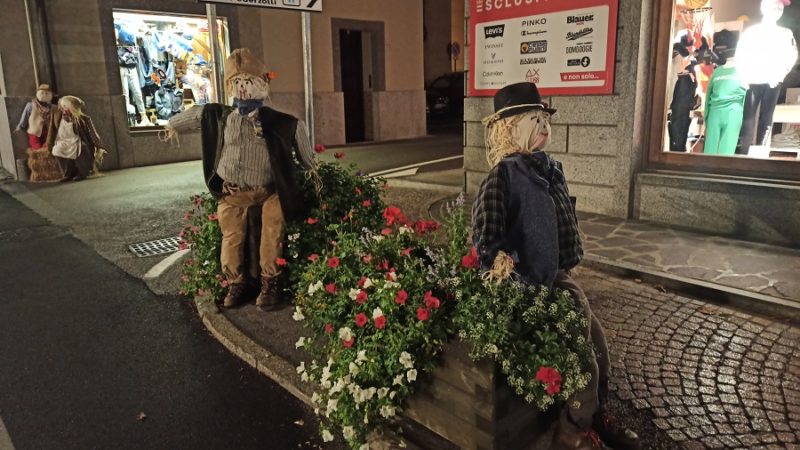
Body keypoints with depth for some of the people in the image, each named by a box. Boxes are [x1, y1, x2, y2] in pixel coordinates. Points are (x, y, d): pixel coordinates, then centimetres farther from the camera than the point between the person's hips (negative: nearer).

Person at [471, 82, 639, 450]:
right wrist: (522, 288, -23)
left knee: (598, 341, 10)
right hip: (525, 288, -8)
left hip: (557, 278, 8)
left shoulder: (549, 169, 7)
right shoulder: (505, 175, -18)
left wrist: (564, 269, 13)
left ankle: (597, 414, 34)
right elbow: (486, 244, -24)